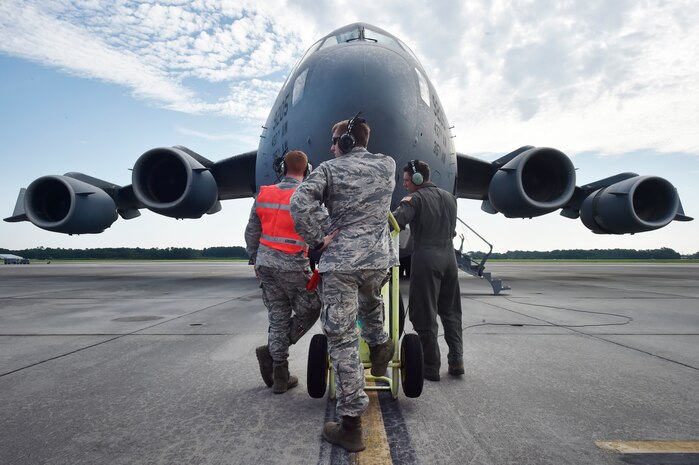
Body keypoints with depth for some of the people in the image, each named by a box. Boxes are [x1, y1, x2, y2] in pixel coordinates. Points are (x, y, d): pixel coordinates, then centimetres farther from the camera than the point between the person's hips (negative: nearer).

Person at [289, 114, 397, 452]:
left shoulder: (330, 168, -1)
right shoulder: (388, 165, 12)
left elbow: (300, 203, -16)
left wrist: (319, 239, -6)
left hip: (340, 262, -4)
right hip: (379, 258, 4)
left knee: (342, 340, 3)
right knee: (371, 303, 38)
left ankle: (350, 425, 8)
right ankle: (379, 347, 47)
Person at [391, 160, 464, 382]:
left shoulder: (415, 198, -7)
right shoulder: (449, 197, 14)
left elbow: (395, 222, -20)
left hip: (425, 258, -6)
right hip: (449, 257, 6)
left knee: (425, 315, 2)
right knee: (451, 312, 16)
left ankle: (431, 367, 8)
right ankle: (456, 361, 16)